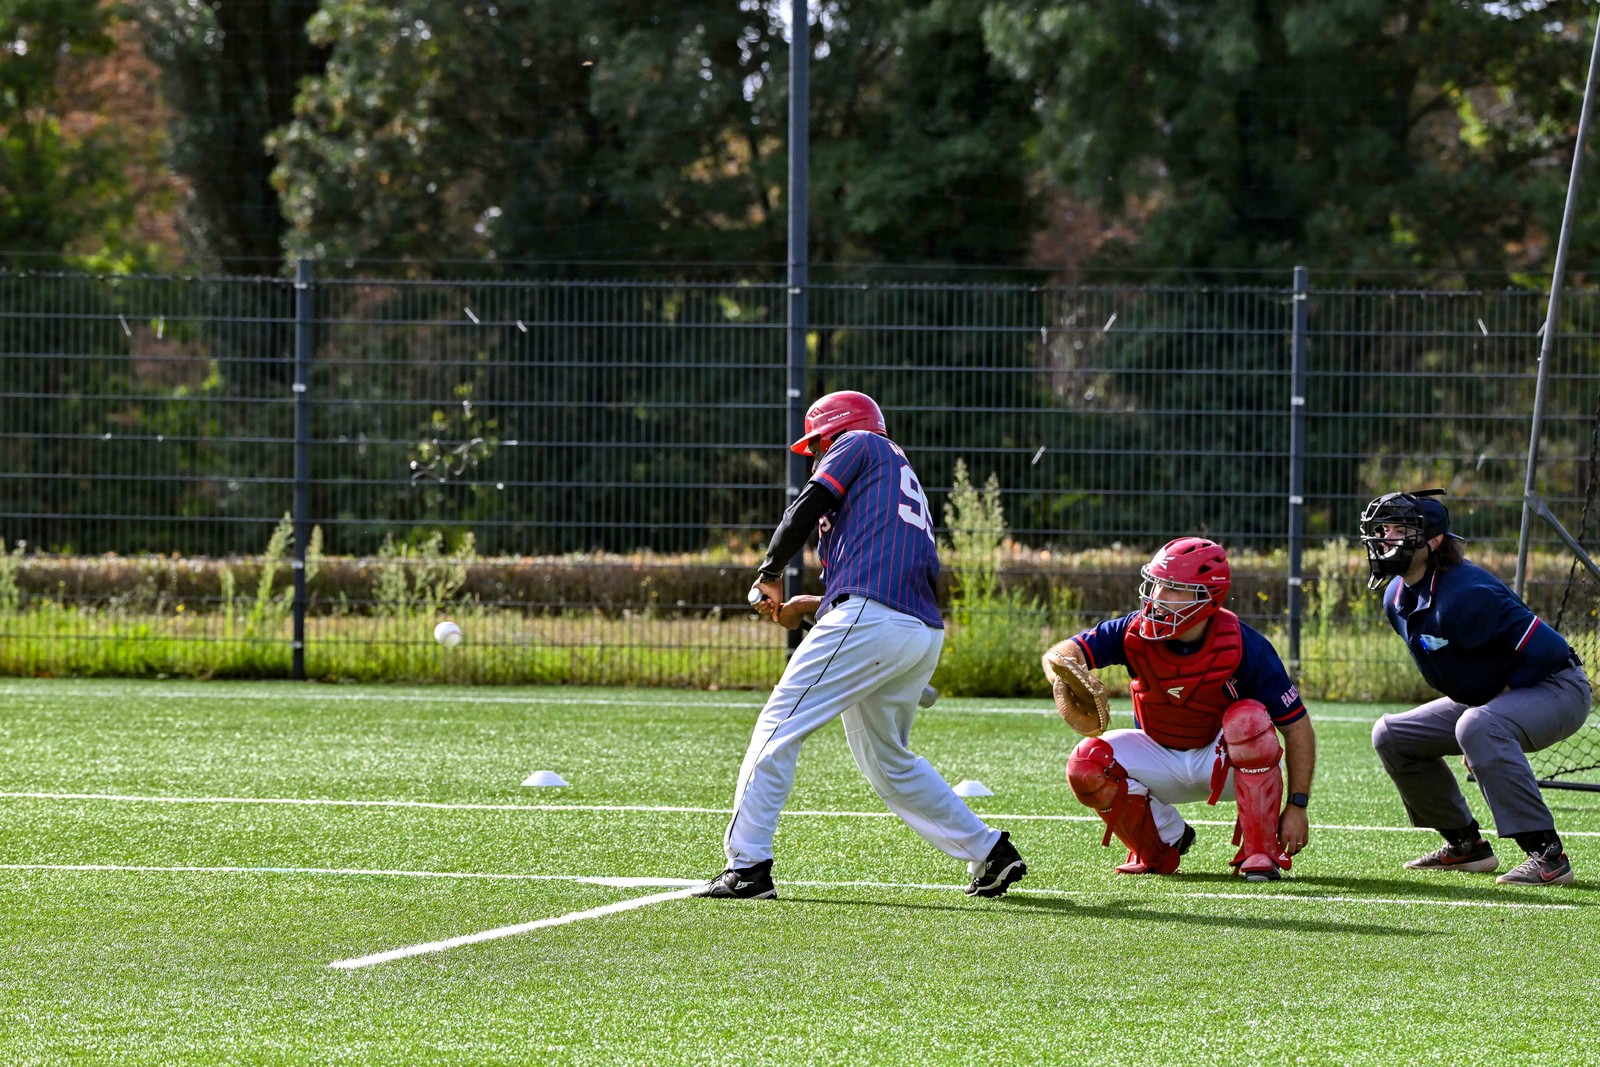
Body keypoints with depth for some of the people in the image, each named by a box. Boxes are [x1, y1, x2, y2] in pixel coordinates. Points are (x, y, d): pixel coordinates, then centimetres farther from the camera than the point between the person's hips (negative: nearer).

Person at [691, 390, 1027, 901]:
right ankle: (990, 852, 18)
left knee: (779, 727, -6)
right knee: (888, 759, 22)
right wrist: (809, 606, 28)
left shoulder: (858, 444, 13)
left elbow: (806, 509, 1)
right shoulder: (907, 481, 34)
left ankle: (748, 866, -14)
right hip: (926, 634, 9)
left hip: (870, 623, -9)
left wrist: (770, 575, 14)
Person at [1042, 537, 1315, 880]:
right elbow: (1060, 655, -27)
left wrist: (1297, 805, -23)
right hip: (1160, 763, 3)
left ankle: (1261, 852, -22)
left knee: (1248, 719, -34)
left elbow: (1297, 727, -19)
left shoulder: (1242, 647, -26)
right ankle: (1163, 845, 4)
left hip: (1225, 763, -3)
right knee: (1087, 767, -23)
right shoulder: (1136, 633, -19)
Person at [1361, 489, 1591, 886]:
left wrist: (1501, 697, -19)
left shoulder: (1465, 595, -29)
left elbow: (1546, 649, -29)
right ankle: (1466, 846, 14)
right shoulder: (1397, 599, 0)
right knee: (1392, 736, 6)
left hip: (1557, 691, -10)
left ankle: (1547, 854, -35)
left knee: (1478, 726, -38)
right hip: (1487, 699, 10)